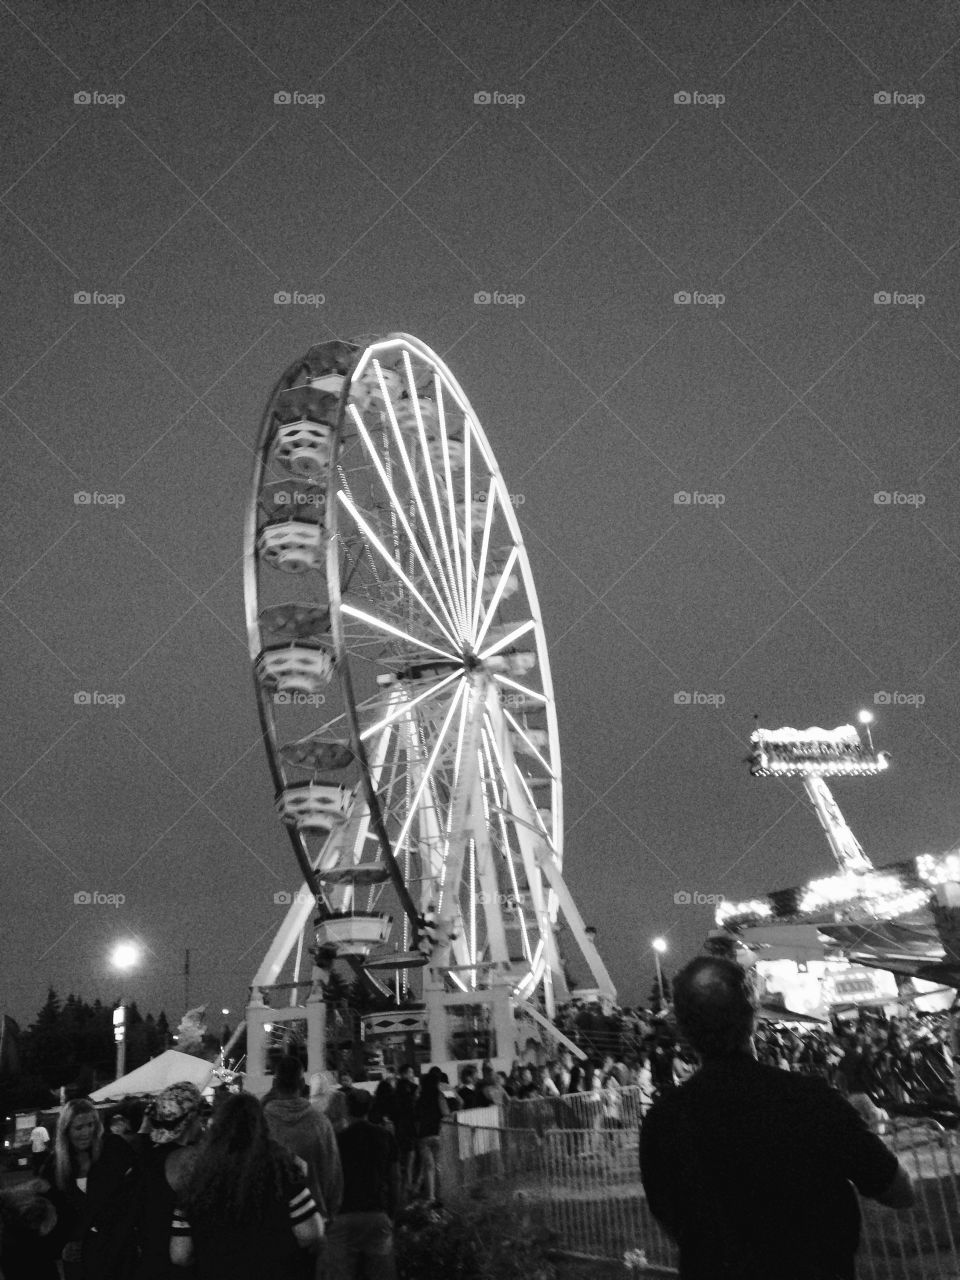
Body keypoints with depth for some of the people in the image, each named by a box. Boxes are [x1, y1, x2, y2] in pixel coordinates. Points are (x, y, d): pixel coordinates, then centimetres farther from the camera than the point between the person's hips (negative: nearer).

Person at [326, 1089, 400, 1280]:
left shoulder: (338, 1139, -3)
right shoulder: (385, 1137, 5)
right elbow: (395, 1180, 7)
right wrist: (391, 1214, 15)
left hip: (343, 1217, -2)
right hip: (378, 1217, 2)